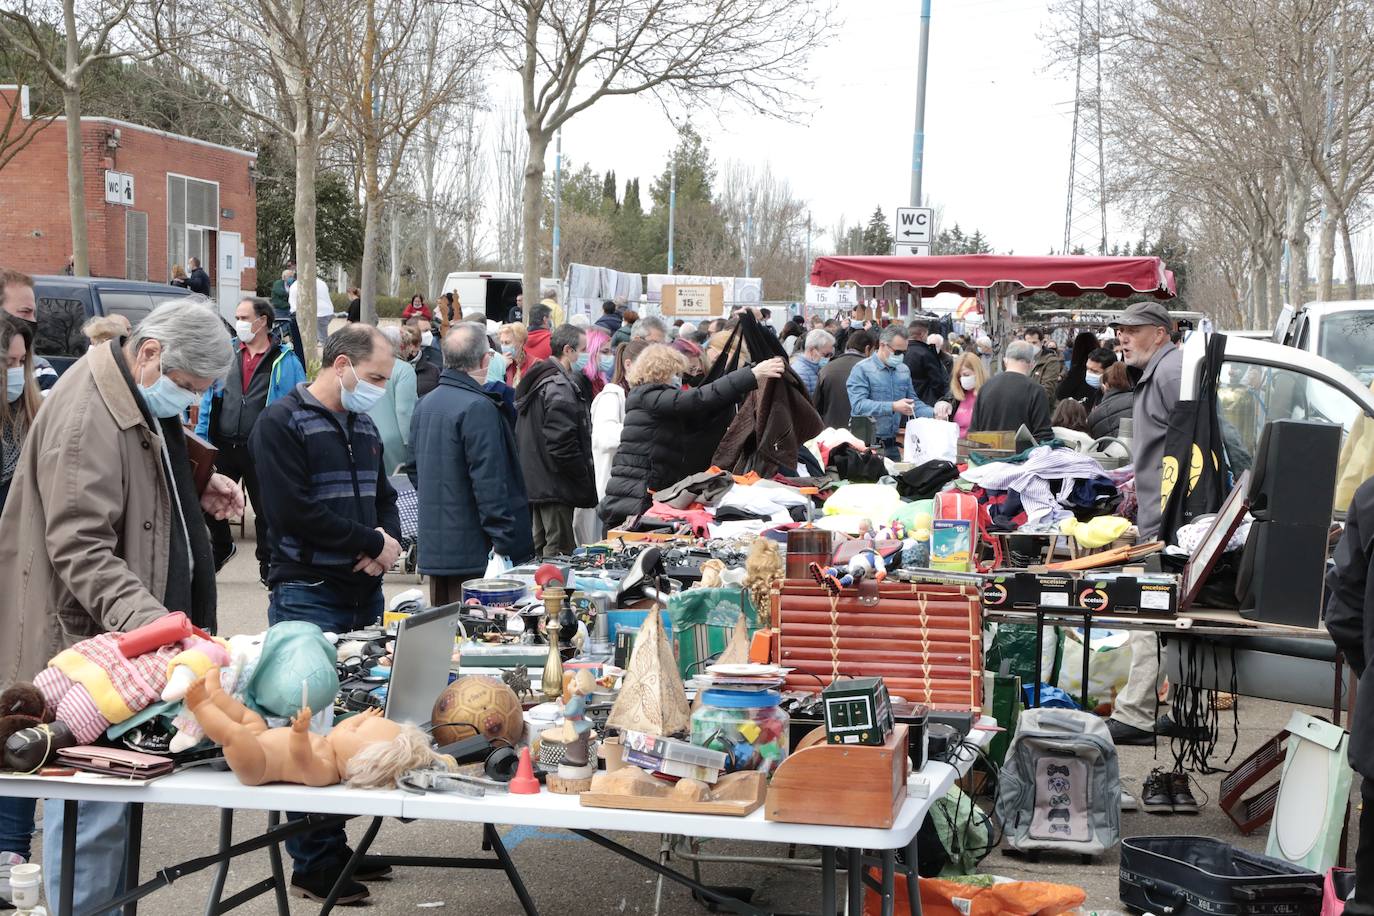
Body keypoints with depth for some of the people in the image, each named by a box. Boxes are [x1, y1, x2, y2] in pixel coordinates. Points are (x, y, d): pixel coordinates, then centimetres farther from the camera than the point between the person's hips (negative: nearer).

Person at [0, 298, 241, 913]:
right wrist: (147, 619, -36)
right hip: (88, 644, -10)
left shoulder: (146, 400, 13)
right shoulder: (87, 416, -20)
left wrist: (197, 488, 12)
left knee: (117, 793, 16)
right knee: (92, 808, -5)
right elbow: (80, 548, -25)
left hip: (130, 640, 10)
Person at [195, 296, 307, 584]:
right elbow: (209, 398, 12)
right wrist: (200, 440, 4)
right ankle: (221, 547, 34)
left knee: (266, 509, 6)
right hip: (222, 446, 3)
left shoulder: (284, 360, -1)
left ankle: (268, 565, 21)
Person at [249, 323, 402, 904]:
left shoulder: (364, 427, 16)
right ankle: (313, 865, 5)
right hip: (308, 598, -8)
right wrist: (371, 543, -13)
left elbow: (384, 498, 21)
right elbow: (294, 511, -19)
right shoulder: (281, 424, -10)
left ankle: (336, 844, 21)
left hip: (363, 594, 8)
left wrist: (391, 541, -2)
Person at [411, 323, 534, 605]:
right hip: (474, 551, -9)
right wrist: (504, 542, -17)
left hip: (434, 549, 9)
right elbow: (489, 481, -20)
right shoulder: (478, 408, -17)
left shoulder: (425, 405, 12)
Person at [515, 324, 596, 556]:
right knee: (558, 551, -7)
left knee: (540, 549, 16)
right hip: (556, 485, -10)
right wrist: (585, 477, -13)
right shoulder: (559, 387, -17)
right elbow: (562, 442, -23)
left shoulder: (536, 380, 15)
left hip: (534, 483, 10)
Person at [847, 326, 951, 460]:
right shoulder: (862, 369, -8)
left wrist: (934, 413, -3)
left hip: (891, 445, 6)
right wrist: (893, 407, -28)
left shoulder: (904, 370, 12)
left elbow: (913, 402, 17)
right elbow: (858, 405, -20)